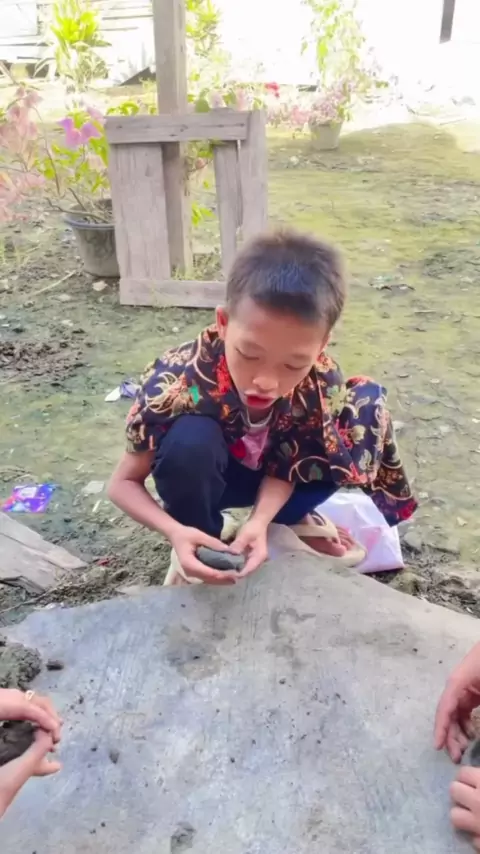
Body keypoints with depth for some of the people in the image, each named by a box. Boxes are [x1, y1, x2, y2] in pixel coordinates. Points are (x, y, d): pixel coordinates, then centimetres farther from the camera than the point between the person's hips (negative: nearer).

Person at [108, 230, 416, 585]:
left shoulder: (322, 381, -29)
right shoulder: (178, 382, -36)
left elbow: (287, 464, -15)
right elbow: (123, 483, -23)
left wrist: (259, 522, -35)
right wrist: (177, 533, -42)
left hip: (265, 477, 3)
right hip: (200, 477, -3)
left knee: (366, 401, -16)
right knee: (190, 439, -38)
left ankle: (291, 519, 5)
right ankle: (198, 554, -8)